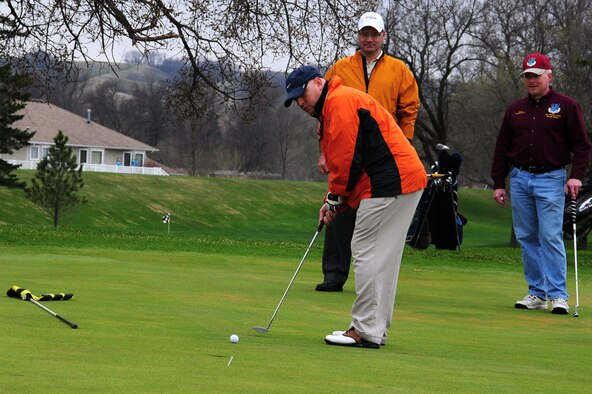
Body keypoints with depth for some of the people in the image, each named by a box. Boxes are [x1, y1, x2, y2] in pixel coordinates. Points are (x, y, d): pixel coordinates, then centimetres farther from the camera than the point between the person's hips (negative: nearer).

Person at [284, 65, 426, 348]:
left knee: (367, 253, -8)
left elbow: (347, 156, -16)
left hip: (390, 183, -11)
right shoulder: (330, 110, 25)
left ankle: (367, 331, -6)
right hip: (402, 183, 11)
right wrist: (332, 202, 10)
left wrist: (335, 198, -5)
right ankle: (376, 329, 18)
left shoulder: (341, 100, -10)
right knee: (383, 258, 13)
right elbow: (340, 162, 24)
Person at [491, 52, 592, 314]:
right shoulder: (515, 110, 13)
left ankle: (559, 295, -9)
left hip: (551, 179, -5)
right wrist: (498, 183, 13)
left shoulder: (566, 106, 1)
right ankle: (537, 293, 11)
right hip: (520, 179, 5)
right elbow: (502, 148, 17)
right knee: (527, 238, 5)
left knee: (551, 237, -11)